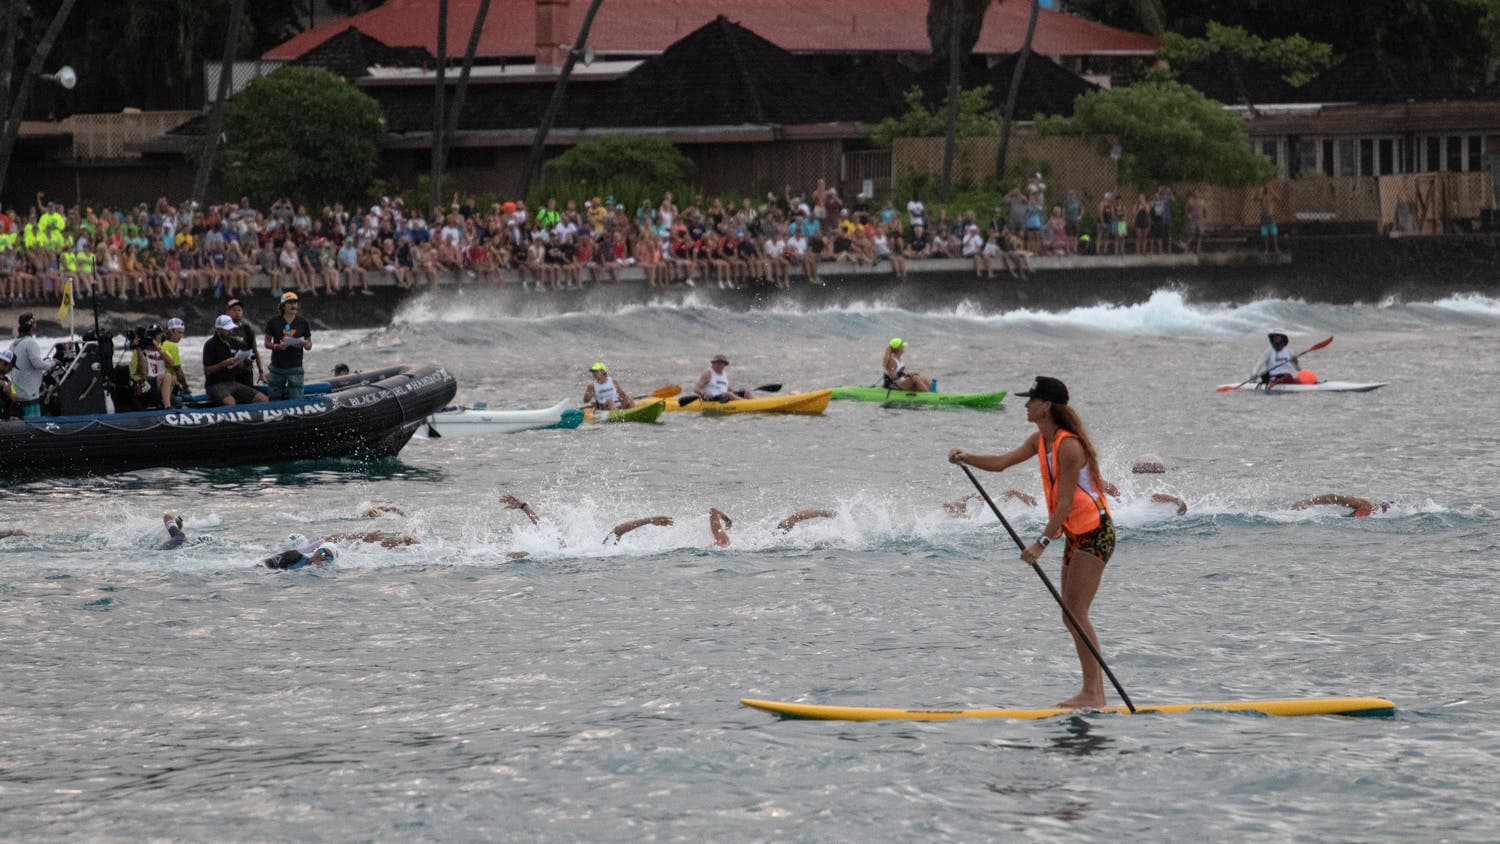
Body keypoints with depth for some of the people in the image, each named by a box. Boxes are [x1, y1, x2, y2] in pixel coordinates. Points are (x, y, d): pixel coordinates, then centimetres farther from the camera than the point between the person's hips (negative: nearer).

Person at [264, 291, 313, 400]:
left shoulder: (303, 323, 4)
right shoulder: (274, 322, 0)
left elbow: (309, 346, 10)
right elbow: (267, 343, 4)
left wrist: (305, 344, -14)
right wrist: (277, 346, -17)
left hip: (295, 367, 0)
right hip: (277, 367, 0)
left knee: (296, 400, -8)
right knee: (274, 399, 3)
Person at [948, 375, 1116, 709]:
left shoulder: (1069, 446, -20)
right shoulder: (1041, 441, 10)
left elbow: (1065, 502, -23)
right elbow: (1002, 462, 4)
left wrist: (1042, 542, -27)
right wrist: (966, 458, -13)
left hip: (1094, 531, -10)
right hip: (1075, 533, 10)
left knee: (1076, 609, -14)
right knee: (1071, 611, 10)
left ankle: (1093, 692, -15)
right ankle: (1093, 692, 13)